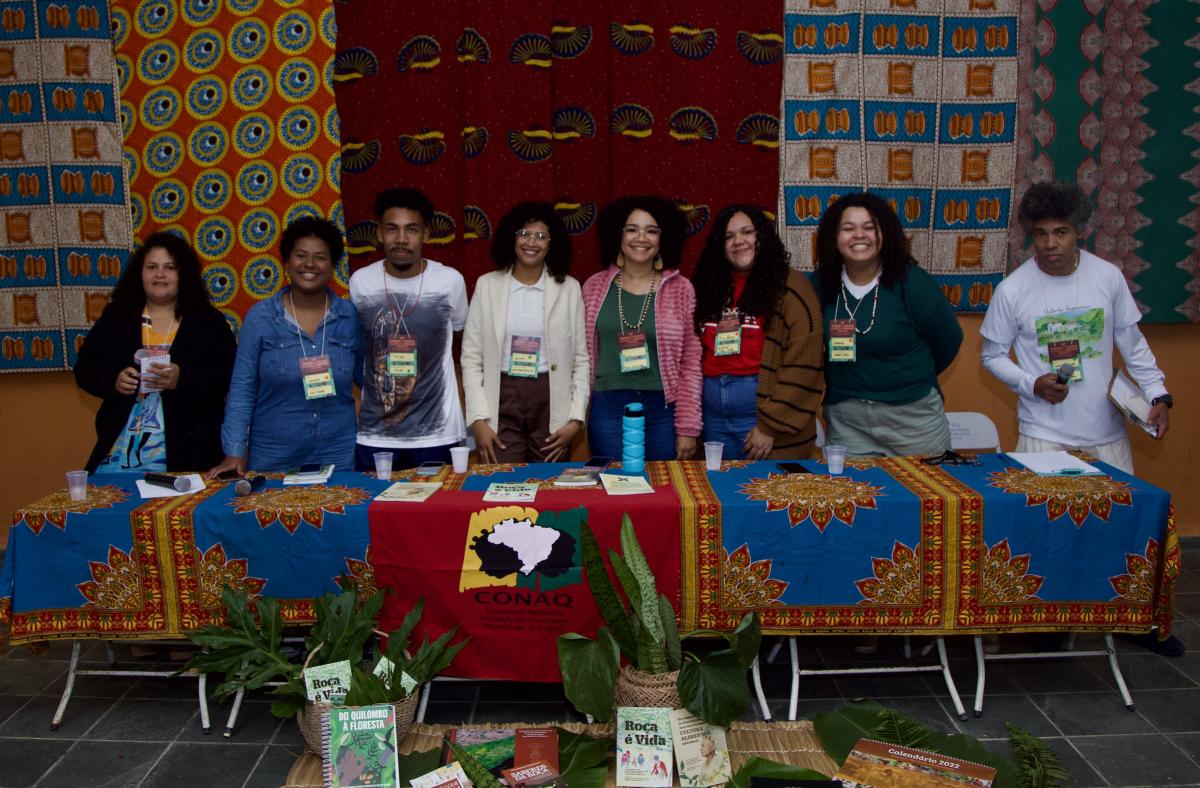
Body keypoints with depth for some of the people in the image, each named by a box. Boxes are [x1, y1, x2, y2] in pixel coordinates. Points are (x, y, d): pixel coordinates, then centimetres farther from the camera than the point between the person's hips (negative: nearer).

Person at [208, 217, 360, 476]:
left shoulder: (351, 316, 0)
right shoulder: (259, 317, -3)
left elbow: (366, 376, 10)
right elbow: (242, 389, -2)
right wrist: (235, 453, -7)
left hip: (338, 455, 1)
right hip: (272, 456, -1)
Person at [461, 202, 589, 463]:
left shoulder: (569, 288, 3)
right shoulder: (487, 285, 3)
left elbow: (581, 359, 4)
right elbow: (471, 357, 2)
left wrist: (576, 419, -3)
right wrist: (478, 419, -5)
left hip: (552, 405, 0)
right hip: (502, 404, 0)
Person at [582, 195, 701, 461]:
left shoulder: (680, 288, 0)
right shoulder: (595, 287, 4)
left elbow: (691, 363, -1)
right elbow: (583, 355, 8)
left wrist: (688, 428, -4)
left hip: (663, 409, 0)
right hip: (608, 409, 1)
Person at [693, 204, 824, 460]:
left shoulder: (789, 287, -6)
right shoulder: (710, 285, 13)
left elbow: (803, 365, -12)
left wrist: (772, 426, -16)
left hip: (765, 406, -5)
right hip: (713, 410, 5)